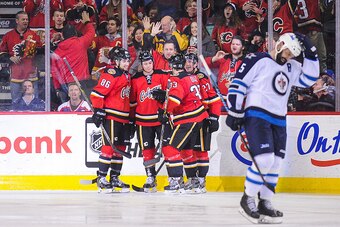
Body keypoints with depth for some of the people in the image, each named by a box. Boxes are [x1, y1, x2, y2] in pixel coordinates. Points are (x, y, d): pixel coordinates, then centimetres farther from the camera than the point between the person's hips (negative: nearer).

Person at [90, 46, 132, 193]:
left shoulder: (126, 76, 18)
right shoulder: (111, 74, -12)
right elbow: (97, 93, -17)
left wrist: (131, 116, 25)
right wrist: (98, 110, -20)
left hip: (124, 118, 9)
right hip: (111, 116, -9)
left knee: (120, 147, 10)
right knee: (109, 146, -11)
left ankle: (115, 178, 17)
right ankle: (101, 178, -9)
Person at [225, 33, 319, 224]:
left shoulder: (291, 67, 16)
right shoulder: (258, 60, -5)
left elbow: (309, 78, 13)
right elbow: (238, 84, -7)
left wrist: (310, 53, 3)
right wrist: (235, 113, -10)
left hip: (279, 121, 8)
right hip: (256, 116, -8)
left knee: (275, 164, 6)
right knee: (264, 160, -18)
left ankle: (264, 203, 16)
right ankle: (247, 200, -5)